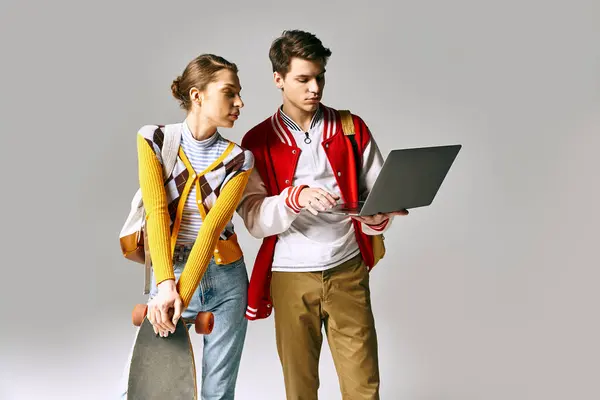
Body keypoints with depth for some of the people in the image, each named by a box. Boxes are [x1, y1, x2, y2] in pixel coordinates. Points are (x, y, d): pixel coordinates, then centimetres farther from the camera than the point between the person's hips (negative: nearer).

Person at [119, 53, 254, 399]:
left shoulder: (239, 159, -4)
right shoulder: (153, 140, -6)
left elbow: (213, 227, -14)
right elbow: (157, 213, -16)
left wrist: (183, 295, -23)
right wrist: (165, 285, -25)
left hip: (227, 282, 1)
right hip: (170, 275, -1)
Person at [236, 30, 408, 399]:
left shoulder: (352, 129, 5)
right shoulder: (258, 142, 0)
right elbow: (254, 219, -7)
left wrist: (377, 218, -17)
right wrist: (294, 197, -26)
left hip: (347, 270, 1)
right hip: (290, 276, -1)